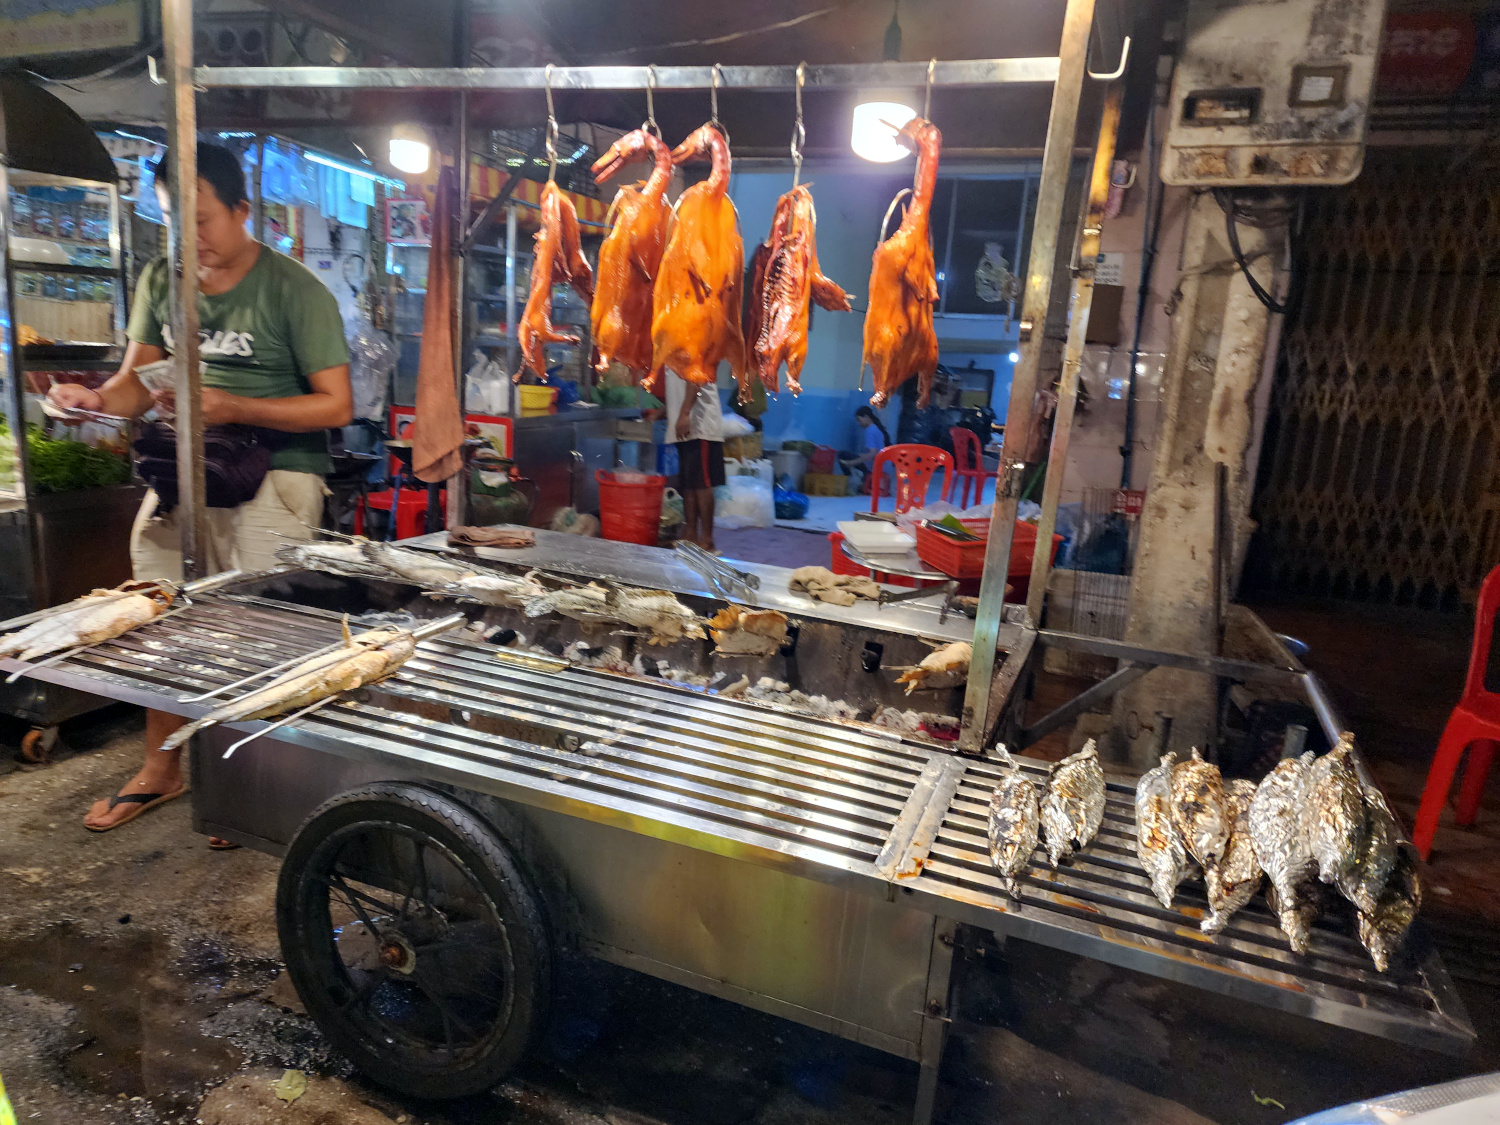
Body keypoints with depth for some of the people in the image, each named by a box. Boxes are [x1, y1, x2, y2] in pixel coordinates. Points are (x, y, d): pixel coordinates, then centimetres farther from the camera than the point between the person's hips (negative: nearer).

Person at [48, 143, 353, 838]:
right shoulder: (161, 280, 11)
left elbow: (336, 405, -11)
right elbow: (138, 379, 12)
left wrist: (232, 408, -20)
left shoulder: (293, 290, -7)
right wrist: (98, 399, -11)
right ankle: (160, 769, 27)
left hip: (274, 474, -6)